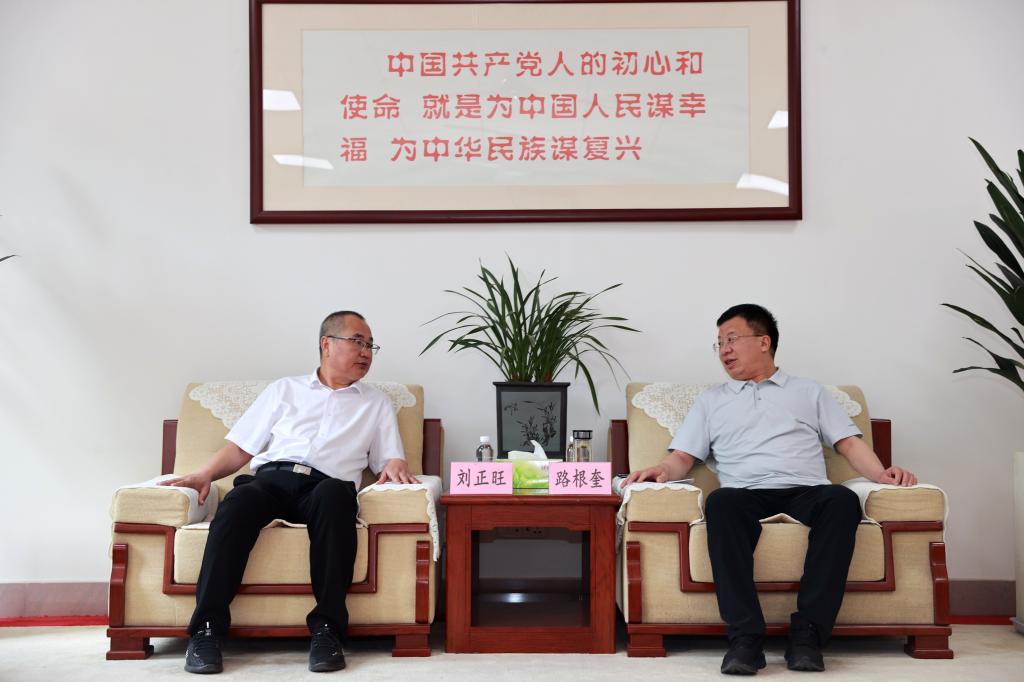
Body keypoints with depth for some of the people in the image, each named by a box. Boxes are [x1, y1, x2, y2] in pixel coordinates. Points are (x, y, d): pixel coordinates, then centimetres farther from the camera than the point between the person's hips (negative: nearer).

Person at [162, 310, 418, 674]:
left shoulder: (377, 404, 26)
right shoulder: (285, 389, 25)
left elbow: (392, 458, 17)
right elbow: (241, 447, 20)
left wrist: (394, 467, -8)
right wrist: (206, 474, 3)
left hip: (325, 487, 0)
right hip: (272, 478, 1)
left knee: (336, 493, -38)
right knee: (239, 500, -35)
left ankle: (326, 628, -37)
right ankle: (206, 630, -33)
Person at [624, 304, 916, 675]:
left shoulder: (810, 392, 26)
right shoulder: (710, 401, 27)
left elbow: (849, 443, 16)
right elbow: (683, 457, 18)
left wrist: (881, 473, -3)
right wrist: (662, 470, -6)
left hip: (807, 492, 1)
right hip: (747, 494, 0)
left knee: (842, 499, -34)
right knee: (721, 501, -36)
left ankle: (808, 633, -35)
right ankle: (745, 637, -39)